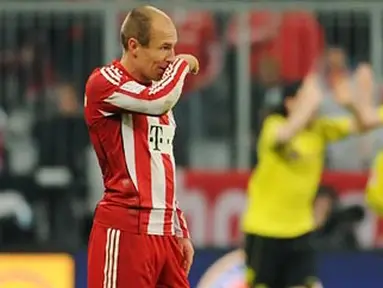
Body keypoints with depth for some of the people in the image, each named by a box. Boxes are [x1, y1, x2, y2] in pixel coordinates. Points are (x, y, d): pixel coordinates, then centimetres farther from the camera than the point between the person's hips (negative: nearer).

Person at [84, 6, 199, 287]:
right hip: (125, 231, -8)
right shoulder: (105, 82, -8)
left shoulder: (156, 91, 20)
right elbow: (159, 102, -26)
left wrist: (181, 231, 21)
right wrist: (183, 64, -7)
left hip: (163, 232, 8)